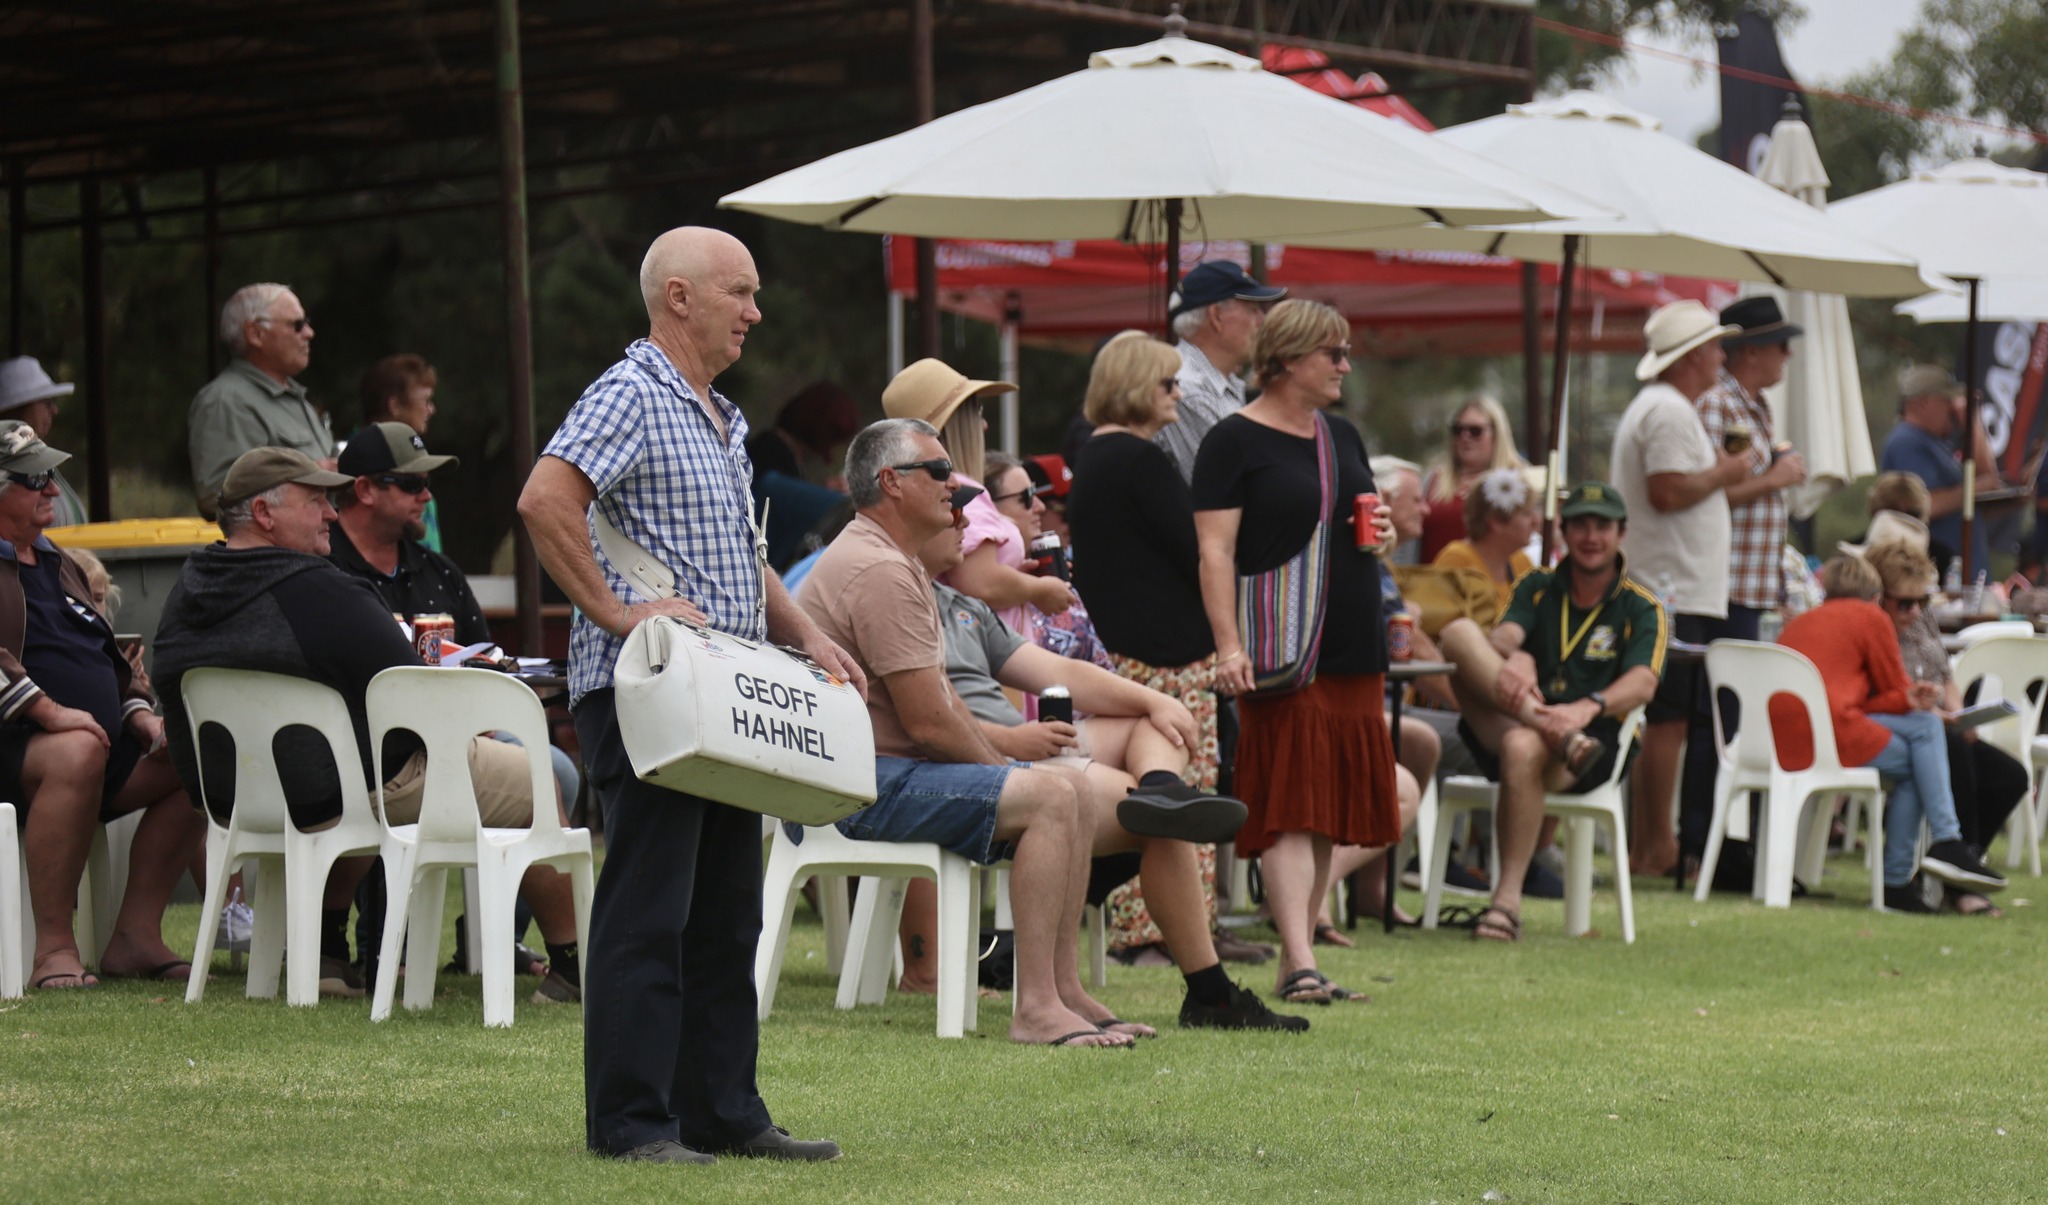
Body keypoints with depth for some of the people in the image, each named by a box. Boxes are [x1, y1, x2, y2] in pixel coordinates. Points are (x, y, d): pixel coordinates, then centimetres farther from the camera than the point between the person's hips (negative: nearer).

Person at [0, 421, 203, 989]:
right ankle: (54, 949, -35)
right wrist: (46, 711, -28)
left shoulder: (60, 564, 25)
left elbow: (109, 656, 30)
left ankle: (135, 937, -8)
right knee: (78, 751, -39)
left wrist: (140, 713, 11)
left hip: (100, 741, 9)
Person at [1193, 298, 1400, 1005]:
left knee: (1329, 812, 8)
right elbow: (1215, 551, -10)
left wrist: (1380, 535, 6)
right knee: (1290, 809, -12)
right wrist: (1228, 645, -19)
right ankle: (1299, 964, -17)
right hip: (1281, 649, -7)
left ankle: (1299, 959, 15)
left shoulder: (1343, 438, 18)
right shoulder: (1235, 441, -5)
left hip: (1353, 649, 8)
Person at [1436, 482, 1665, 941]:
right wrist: (1512, 658, -32)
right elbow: (1506, 634, -5)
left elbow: (1642, 683, -12)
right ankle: (1556, 733, -38)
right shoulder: (1537, 587, 17)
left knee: (1523, 747, -40)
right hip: (1506, 727, 3)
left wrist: (1588, 708, -34)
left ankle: (1508, 899, -36)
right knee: (1459, 632, -21)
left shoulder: (1641, 608, 7)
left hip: (1594, 737, -3)